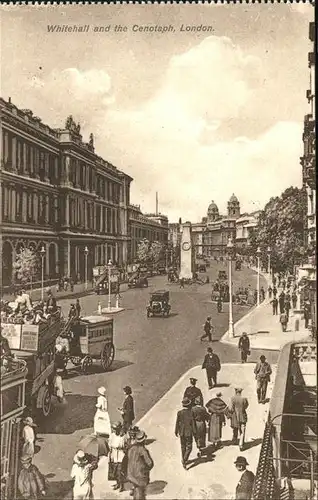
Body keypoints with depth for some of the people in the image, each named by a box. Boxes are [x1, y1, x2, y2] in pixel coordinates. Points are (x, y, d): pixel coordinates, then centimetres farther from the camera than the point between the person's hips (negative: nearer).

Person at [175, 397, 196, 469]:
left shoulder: (179, 413, -10)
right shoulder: (190, 412, -18)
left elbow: (177, 423, -3)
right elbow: (192, 423, -14)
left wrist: (176, 432, 10)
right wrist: (194, 432, -2)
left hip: (181, 432, 3)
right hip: (188, 432, -3)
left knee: (183, 447, 21)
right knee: (189, 448, 8)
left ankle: (184, 461, 32)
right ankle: (184, 462, -7)